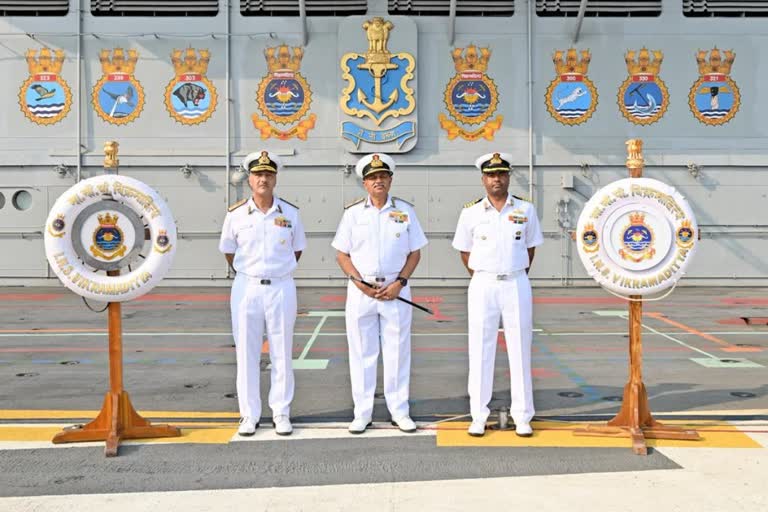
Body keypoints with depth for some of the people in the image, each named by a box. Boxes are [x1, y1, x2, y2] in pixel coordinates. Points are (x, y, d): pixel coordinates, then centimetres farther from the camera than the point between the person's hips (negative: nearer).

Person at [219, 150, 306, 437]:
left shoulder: (290, 213, 1)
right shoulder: (236, 214, 0)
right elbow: (228, 251, 12)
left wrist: (281, 272, 10)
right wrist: (246, 274, 9)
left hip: (281, 288, 0)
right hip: (246, 289, 0)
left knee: (282, 354, 6)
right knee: (246, 354, 5)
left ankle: (281, 413, 16)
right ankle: (249, 415, 15)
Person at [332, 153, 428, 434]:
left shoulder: (405, 210, 4)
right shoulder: (352, 212, 4)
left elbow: (415, 253, 5)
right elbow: (342, 255, 4)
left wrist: (399, 283, -9)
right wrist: (360, 282, -10)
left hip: (395, 290, 0)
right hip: (360, 291, 0)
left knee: (398, 351, 5)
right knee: (362, 352, 6)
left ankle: (399, 411, 17)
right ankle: (362, 413, 16)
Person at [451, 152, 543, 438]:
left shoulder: (526, 210, 4)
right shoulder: (471, 212, 2)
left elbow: (530, 246, 14)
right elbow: (464, 251, 11)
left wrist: (518, 275, 9)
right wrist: (480, 277, 6)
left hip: (517, 285, 1)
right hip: (483, 285, 0)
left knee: (520, 350, 4)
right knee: (480, 350, 2)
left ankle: (522, 417, 13)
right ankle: (478, 416, 11)